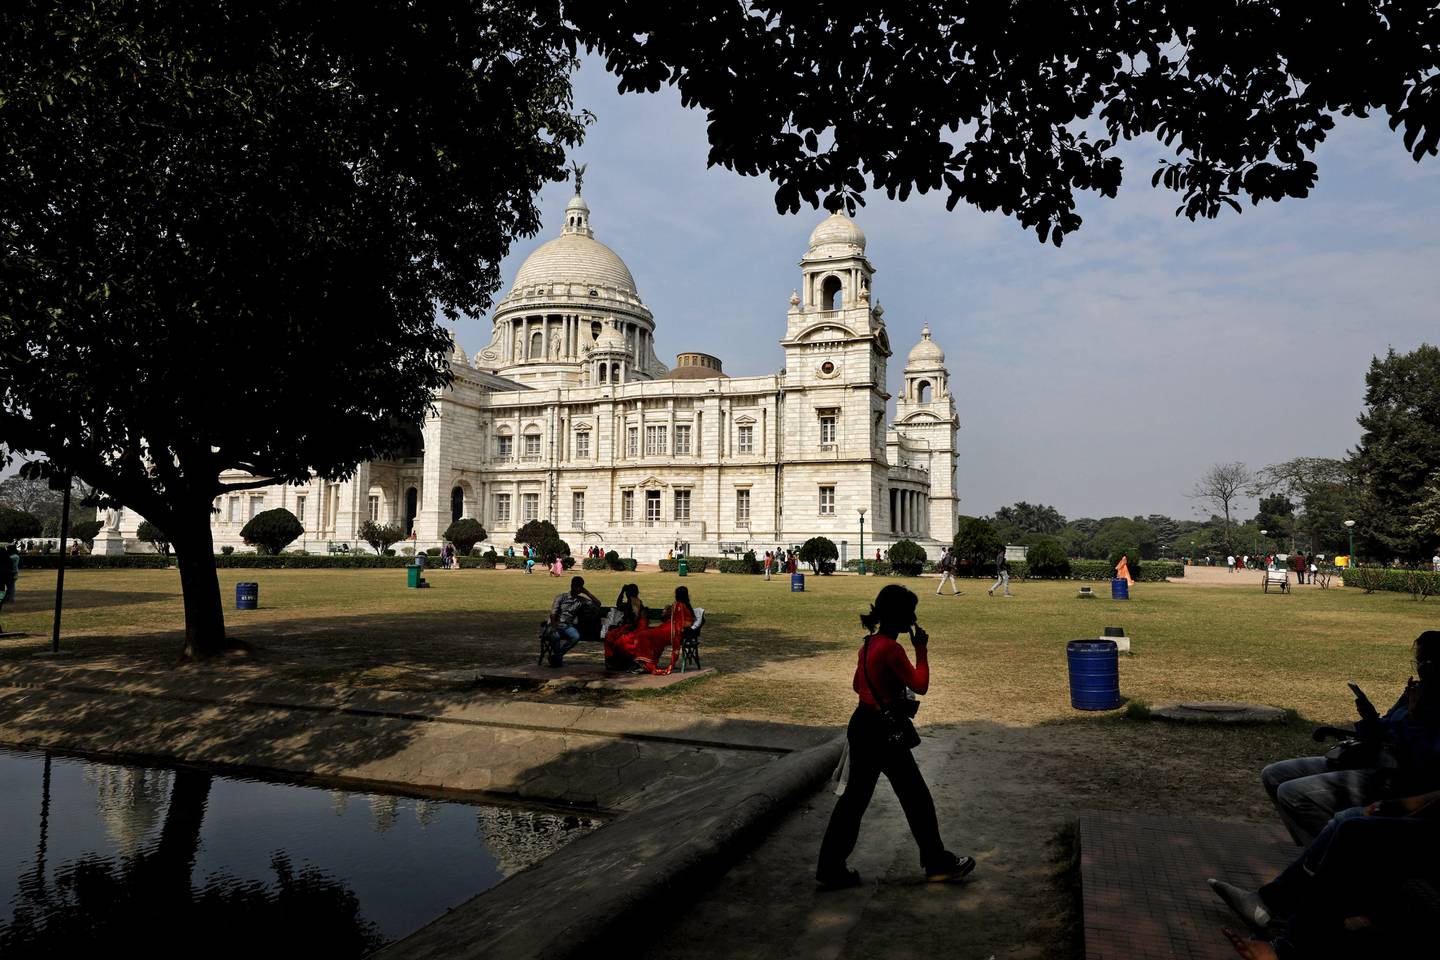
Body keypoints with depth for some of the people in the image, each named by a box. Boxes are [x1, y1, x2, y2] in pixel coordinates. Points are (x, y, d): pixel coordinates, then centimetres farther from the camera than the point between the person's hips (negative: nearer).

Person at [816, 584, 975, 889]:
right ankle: (937, 863, 22)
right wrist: (921, 649, -10)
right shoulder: (891, 648, -20)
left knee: (854, 796, 13)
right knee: (916, 798, 7)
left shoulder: (869, 644, 8)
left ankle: (830, 868, 17)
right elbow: (920, 685, -18)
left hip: (861, 726, 9)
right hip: (882, 732, -9)